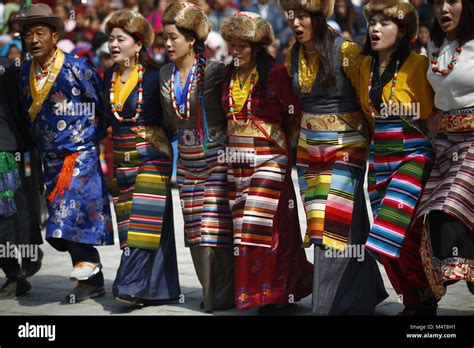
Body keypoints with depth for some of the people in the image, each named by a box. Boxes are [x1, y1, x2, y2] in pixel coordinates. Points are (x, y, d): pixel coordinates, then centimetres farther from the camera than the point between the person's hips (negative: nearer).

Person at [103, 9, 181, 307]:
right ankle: (154, 288, 13)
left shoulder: (154, 76, -9)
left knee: (146, 221, -10)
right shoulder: (110, 77, 8)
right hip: (123, 159, 6)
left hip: (153, 157, -6)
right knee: (129, 223, 6)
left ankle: (132, 285, -11)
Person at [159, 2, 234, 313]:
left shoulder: (213, 71, -12)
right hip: (188, 161, 6)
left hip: (217, 157, -6)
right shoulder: (166, 75, 6)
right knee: (195, 230, 7)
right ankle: (210, 292, 18)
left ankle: (224, 296, 2)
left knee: (216, 226, -8)